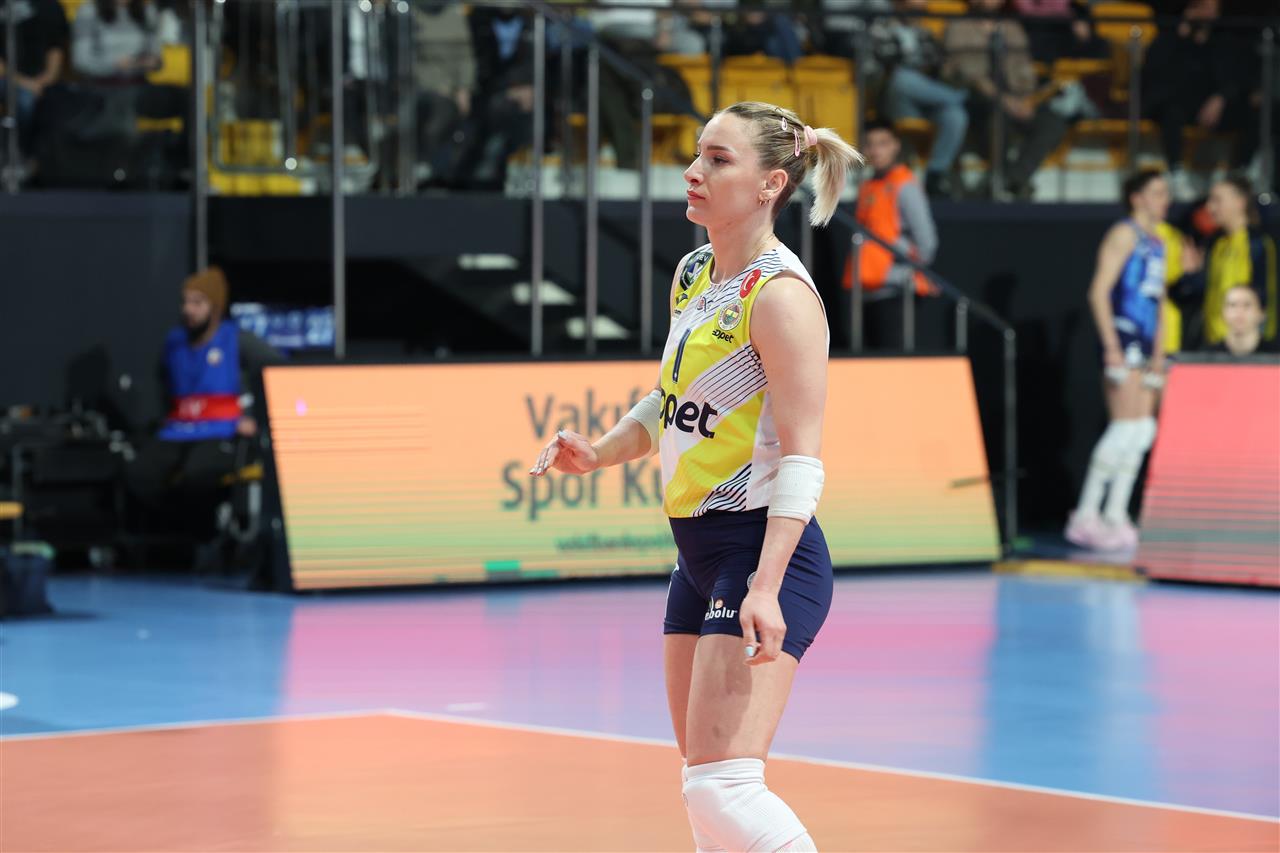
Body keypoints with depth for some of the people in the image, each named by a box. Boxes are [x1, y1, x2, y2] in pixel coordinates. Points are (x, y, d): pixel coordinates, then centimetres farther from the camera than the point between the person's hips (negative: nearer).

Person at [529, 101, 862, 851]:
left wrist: (765, 586, -30)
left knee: (722, 787, -18)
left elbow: (802, 458, -21)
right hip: (699, 549, 9)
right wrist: (598, 454, 8)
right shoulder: (693, 275, 11)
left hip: (767, 551, -9)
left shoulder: (781, 296, -15)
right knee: (705, 792, 11)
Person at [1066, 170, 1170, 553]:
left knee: (1144, 431, 5)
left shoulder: (1157, 243, 20)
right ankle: (1085, 517, -10)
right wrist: (1112, 347, -19)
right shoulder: (1124, 234, -6)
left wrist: (1158, 354, 19)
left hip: (1145, 344, 9)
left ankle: (1115, 515, 8)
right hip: (1122, 337, -9)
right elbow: (1099, 291, -13)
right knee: (1126, 427, -13)